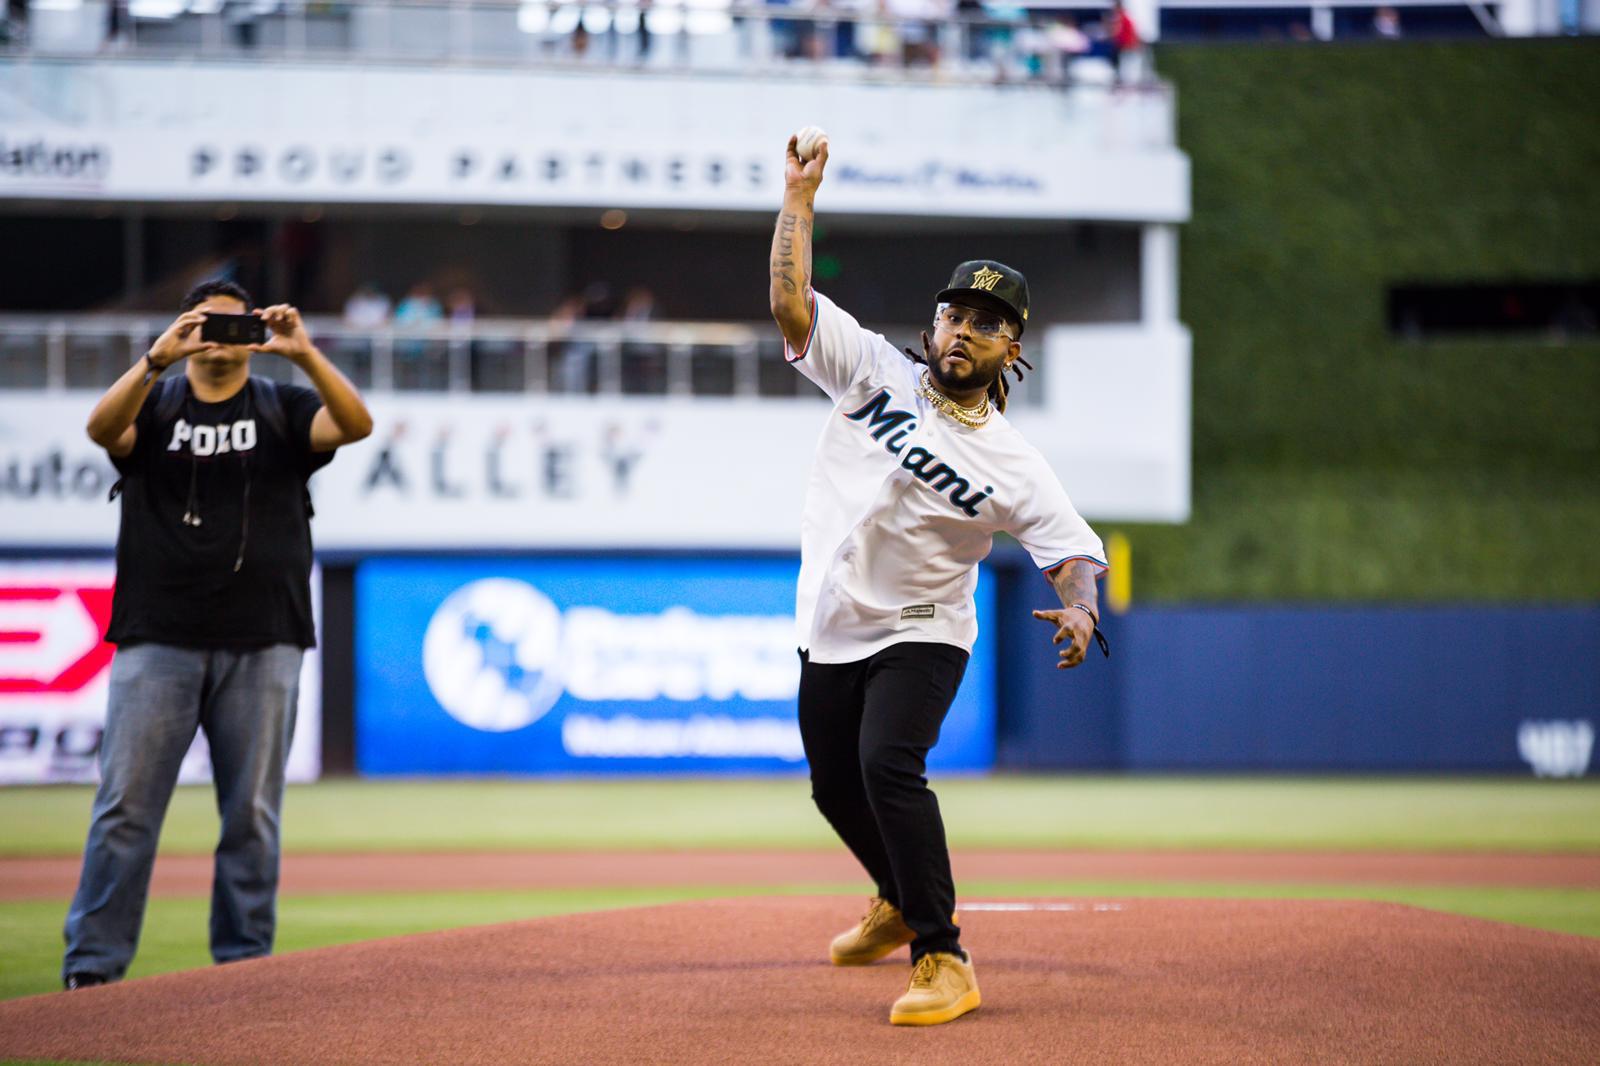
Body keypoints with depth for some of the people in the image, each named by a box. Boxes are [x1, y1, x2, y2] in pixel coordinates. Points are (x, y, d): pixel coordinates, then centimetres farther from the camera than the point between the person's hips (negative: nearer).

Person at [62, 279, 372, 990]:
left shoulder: (283, 410, 10)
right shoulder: (154, 405, 9)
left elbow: (355, 425, -9)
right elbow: (103, 428, -14)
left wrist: (305, 356, -24)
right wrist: (157, 359, -28)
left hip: (262, 646, 1)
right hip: (158, 639, -1)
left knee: (253, 814, 4)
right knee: (125, 805, -5)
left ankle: (243, 968, 11)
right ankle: (91, 966, -4)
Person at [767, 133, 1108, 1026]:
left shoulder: (1012, 465, -9)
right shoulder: (875, 371, -3)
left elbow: (1075, 550, -11)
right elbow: (792, 301, -11)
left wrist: (1080, 613, -32)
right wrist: (800, 197, -16)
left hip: (921, 636, -5)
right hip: (831, 631, 5)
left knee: (889, 766, -27)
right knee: (836, 784, 18)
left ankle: (943, 960, -24)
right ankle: (902, 903, 48)